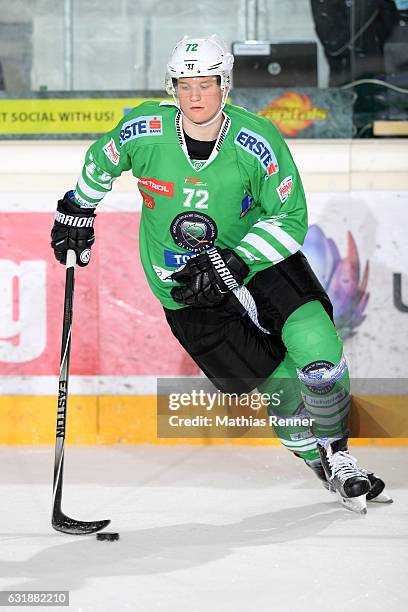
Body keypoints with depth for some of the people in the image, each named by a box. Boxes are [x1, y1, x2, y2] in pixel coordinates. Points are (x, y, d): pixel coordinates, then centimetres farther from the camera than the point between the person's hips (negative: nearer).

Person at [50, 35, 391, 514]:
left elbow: (290, 218, -12)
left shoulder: (257, 141, -18)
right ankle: (321, 462, 14)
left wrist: (233, 264, -23)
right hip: (184, 290, 0)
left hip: (258, 255, 0)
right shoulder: (145, 131, -15)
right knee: (276, 382, -8)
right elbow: (102, 160, 8)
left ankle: (337, 454, 3)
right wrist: (77, 211, 17)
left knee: (316, 347, -19)